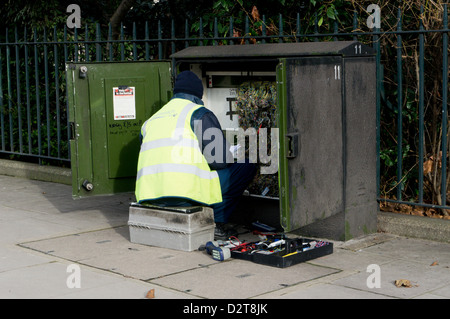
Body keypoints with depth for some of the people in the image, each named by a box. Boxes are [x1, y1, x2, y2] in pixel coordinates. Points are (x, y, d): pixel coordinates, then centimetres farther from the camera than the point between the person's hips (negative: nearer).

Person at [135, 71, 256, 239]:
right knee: (247, 167, 9)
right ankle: (215, 223, 4)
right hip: (186, 193, -7)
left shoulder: (151, 120, 23)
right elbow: (219, 159, -4)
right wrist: (232, 158, 21)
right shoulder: (199, 113, 3)